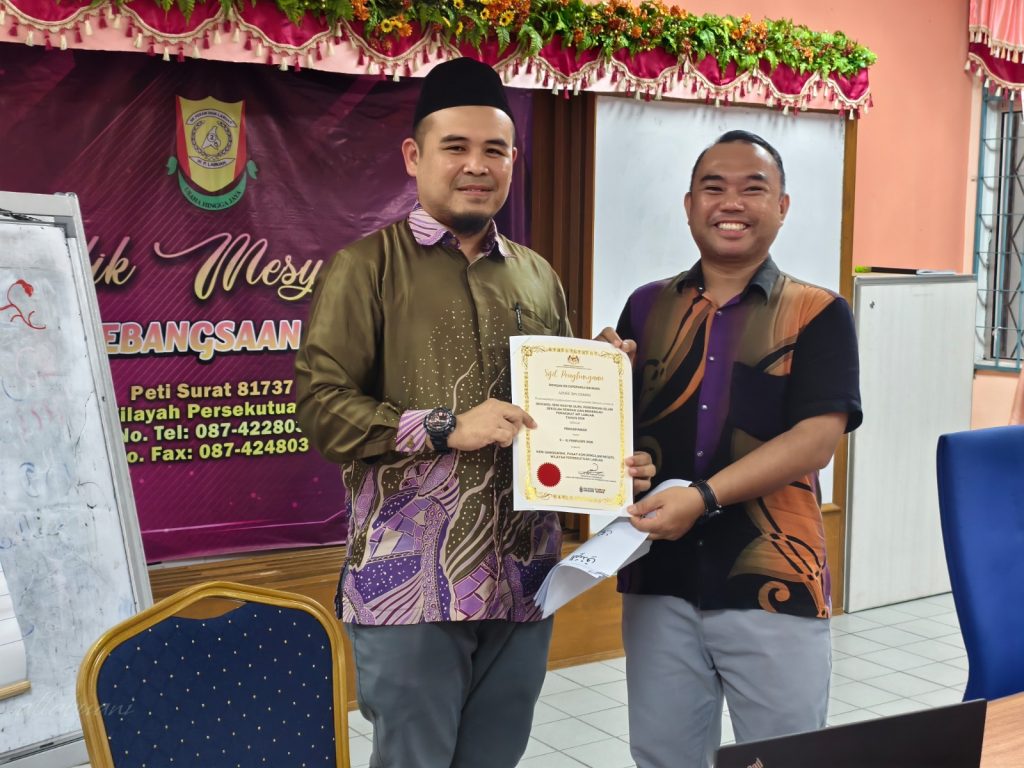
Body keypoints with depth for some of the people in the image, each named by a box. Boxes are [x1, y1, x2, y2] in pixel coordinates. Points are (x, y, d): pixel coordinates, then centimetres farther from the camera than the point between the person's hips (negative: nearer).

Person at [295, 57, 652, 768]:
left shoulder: (538, 276, 15)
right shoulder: (368, 266, -1)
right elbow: (320, 403, -8)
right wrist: (445, 427, -18)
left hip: (524, 578, 5)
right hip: (411, 580, -5)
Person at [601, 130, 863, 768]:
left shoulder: (818, 314, -2)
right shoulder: (647, 307, 8)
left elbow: (816, 439, -13)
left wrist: (704, 496, -23)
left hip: (774, 586, -3)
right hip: (659, 578, 3)